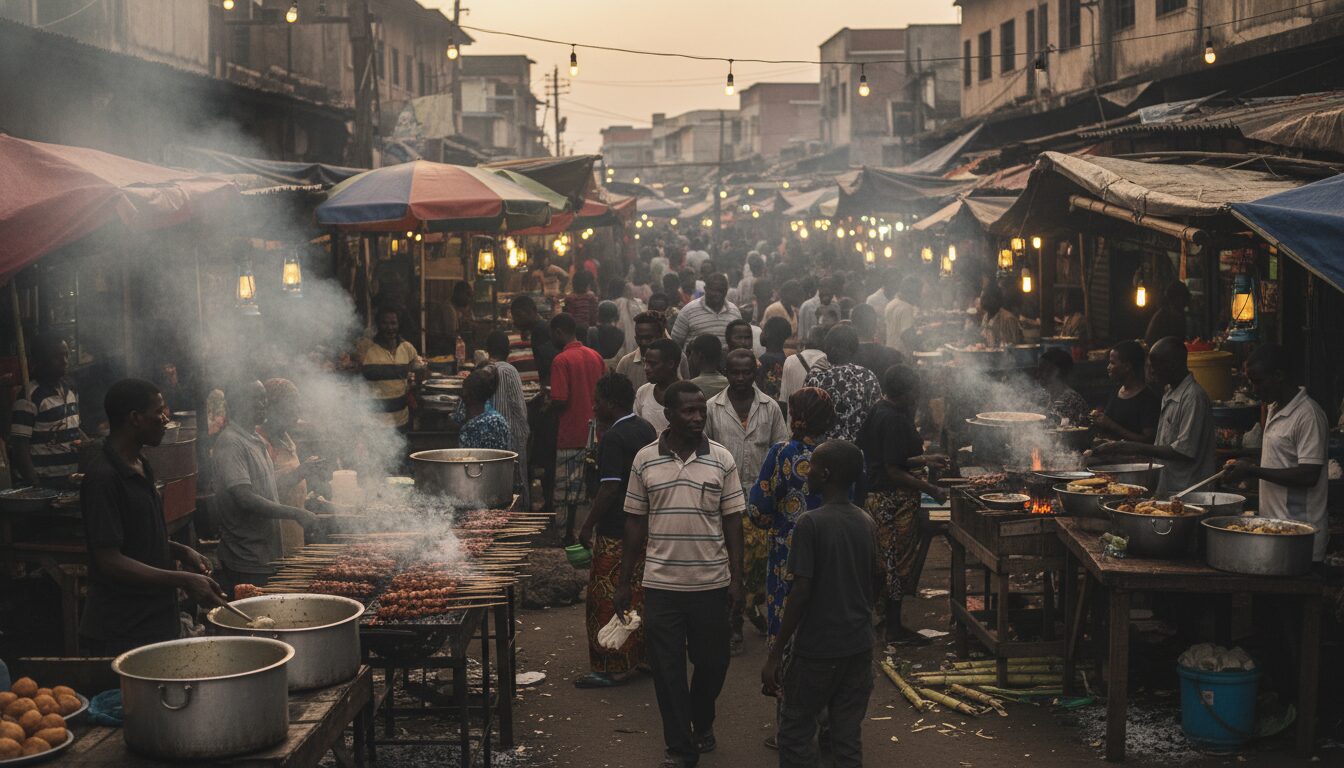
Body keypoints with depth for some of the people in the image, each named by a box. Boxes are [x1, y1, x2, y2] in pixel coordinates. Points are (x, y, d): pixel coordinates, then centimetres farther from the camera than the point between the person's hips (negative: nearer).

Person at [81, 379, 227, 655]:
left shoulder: (140, 467, 12)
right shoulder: (103, 477, -19)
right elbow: (110, 562, -22)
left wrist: (182, 552, 6)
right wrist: (182, 580, -23)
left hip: (158, 620, 9)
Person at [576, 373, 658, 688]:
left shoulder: (613, 437, -17)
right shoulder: (647, 429, 9)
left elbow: (609, 488, -22)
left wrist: (588, 526, -14)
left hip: (616, 532, -9)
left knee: (608, 600, 0)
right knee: (639, 595, 17)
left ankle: (611, 668, 5)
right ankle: (644, 657, 24)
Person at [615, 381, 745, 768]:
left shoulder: (722, 459, -2)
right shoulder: (645, 460, 0)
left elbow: (732, 521, 1)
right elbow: (635, 522, 5)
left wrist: (736, 578, -2)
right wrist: (625, 581, 4)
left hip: (711, 583, 0)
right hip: (661, 584, 0)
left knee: (712, 662, 11)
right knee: (667, 668, 3)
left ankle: (702, 722, 39)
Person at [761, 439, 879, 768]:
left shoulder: (810, 523, -15)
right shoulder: (867, 523, 3)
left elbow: (800, 593, -18)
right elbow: (875, 584, 12)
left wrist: (775, 655, -12)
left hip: (816, 649, -6)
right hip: (859, 647, 6)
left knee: (796, 733, 7)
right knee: (849, 736, 11)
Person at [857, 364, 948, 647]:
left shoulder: (878, 412, 10)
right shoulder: (895, 420, -21)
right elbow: (894, 472, -23)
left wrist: (923, 460, 16)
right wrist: (932, 490, -17)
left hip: (876, 496, 10)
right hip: (895, 500, -10)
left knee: (887, 562, 17)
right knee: (898, 563, 0)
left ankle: (891, 623, 27)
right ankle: (895, 630, 8)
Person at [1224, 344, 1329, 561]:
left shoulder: (1308, 415, -15)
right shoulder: (1275, 410, 15)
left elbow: (1309, 476, -20)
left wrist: (1254, 471, -17)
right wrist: (1247, 467, 6)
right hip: (1273, 525, 8)